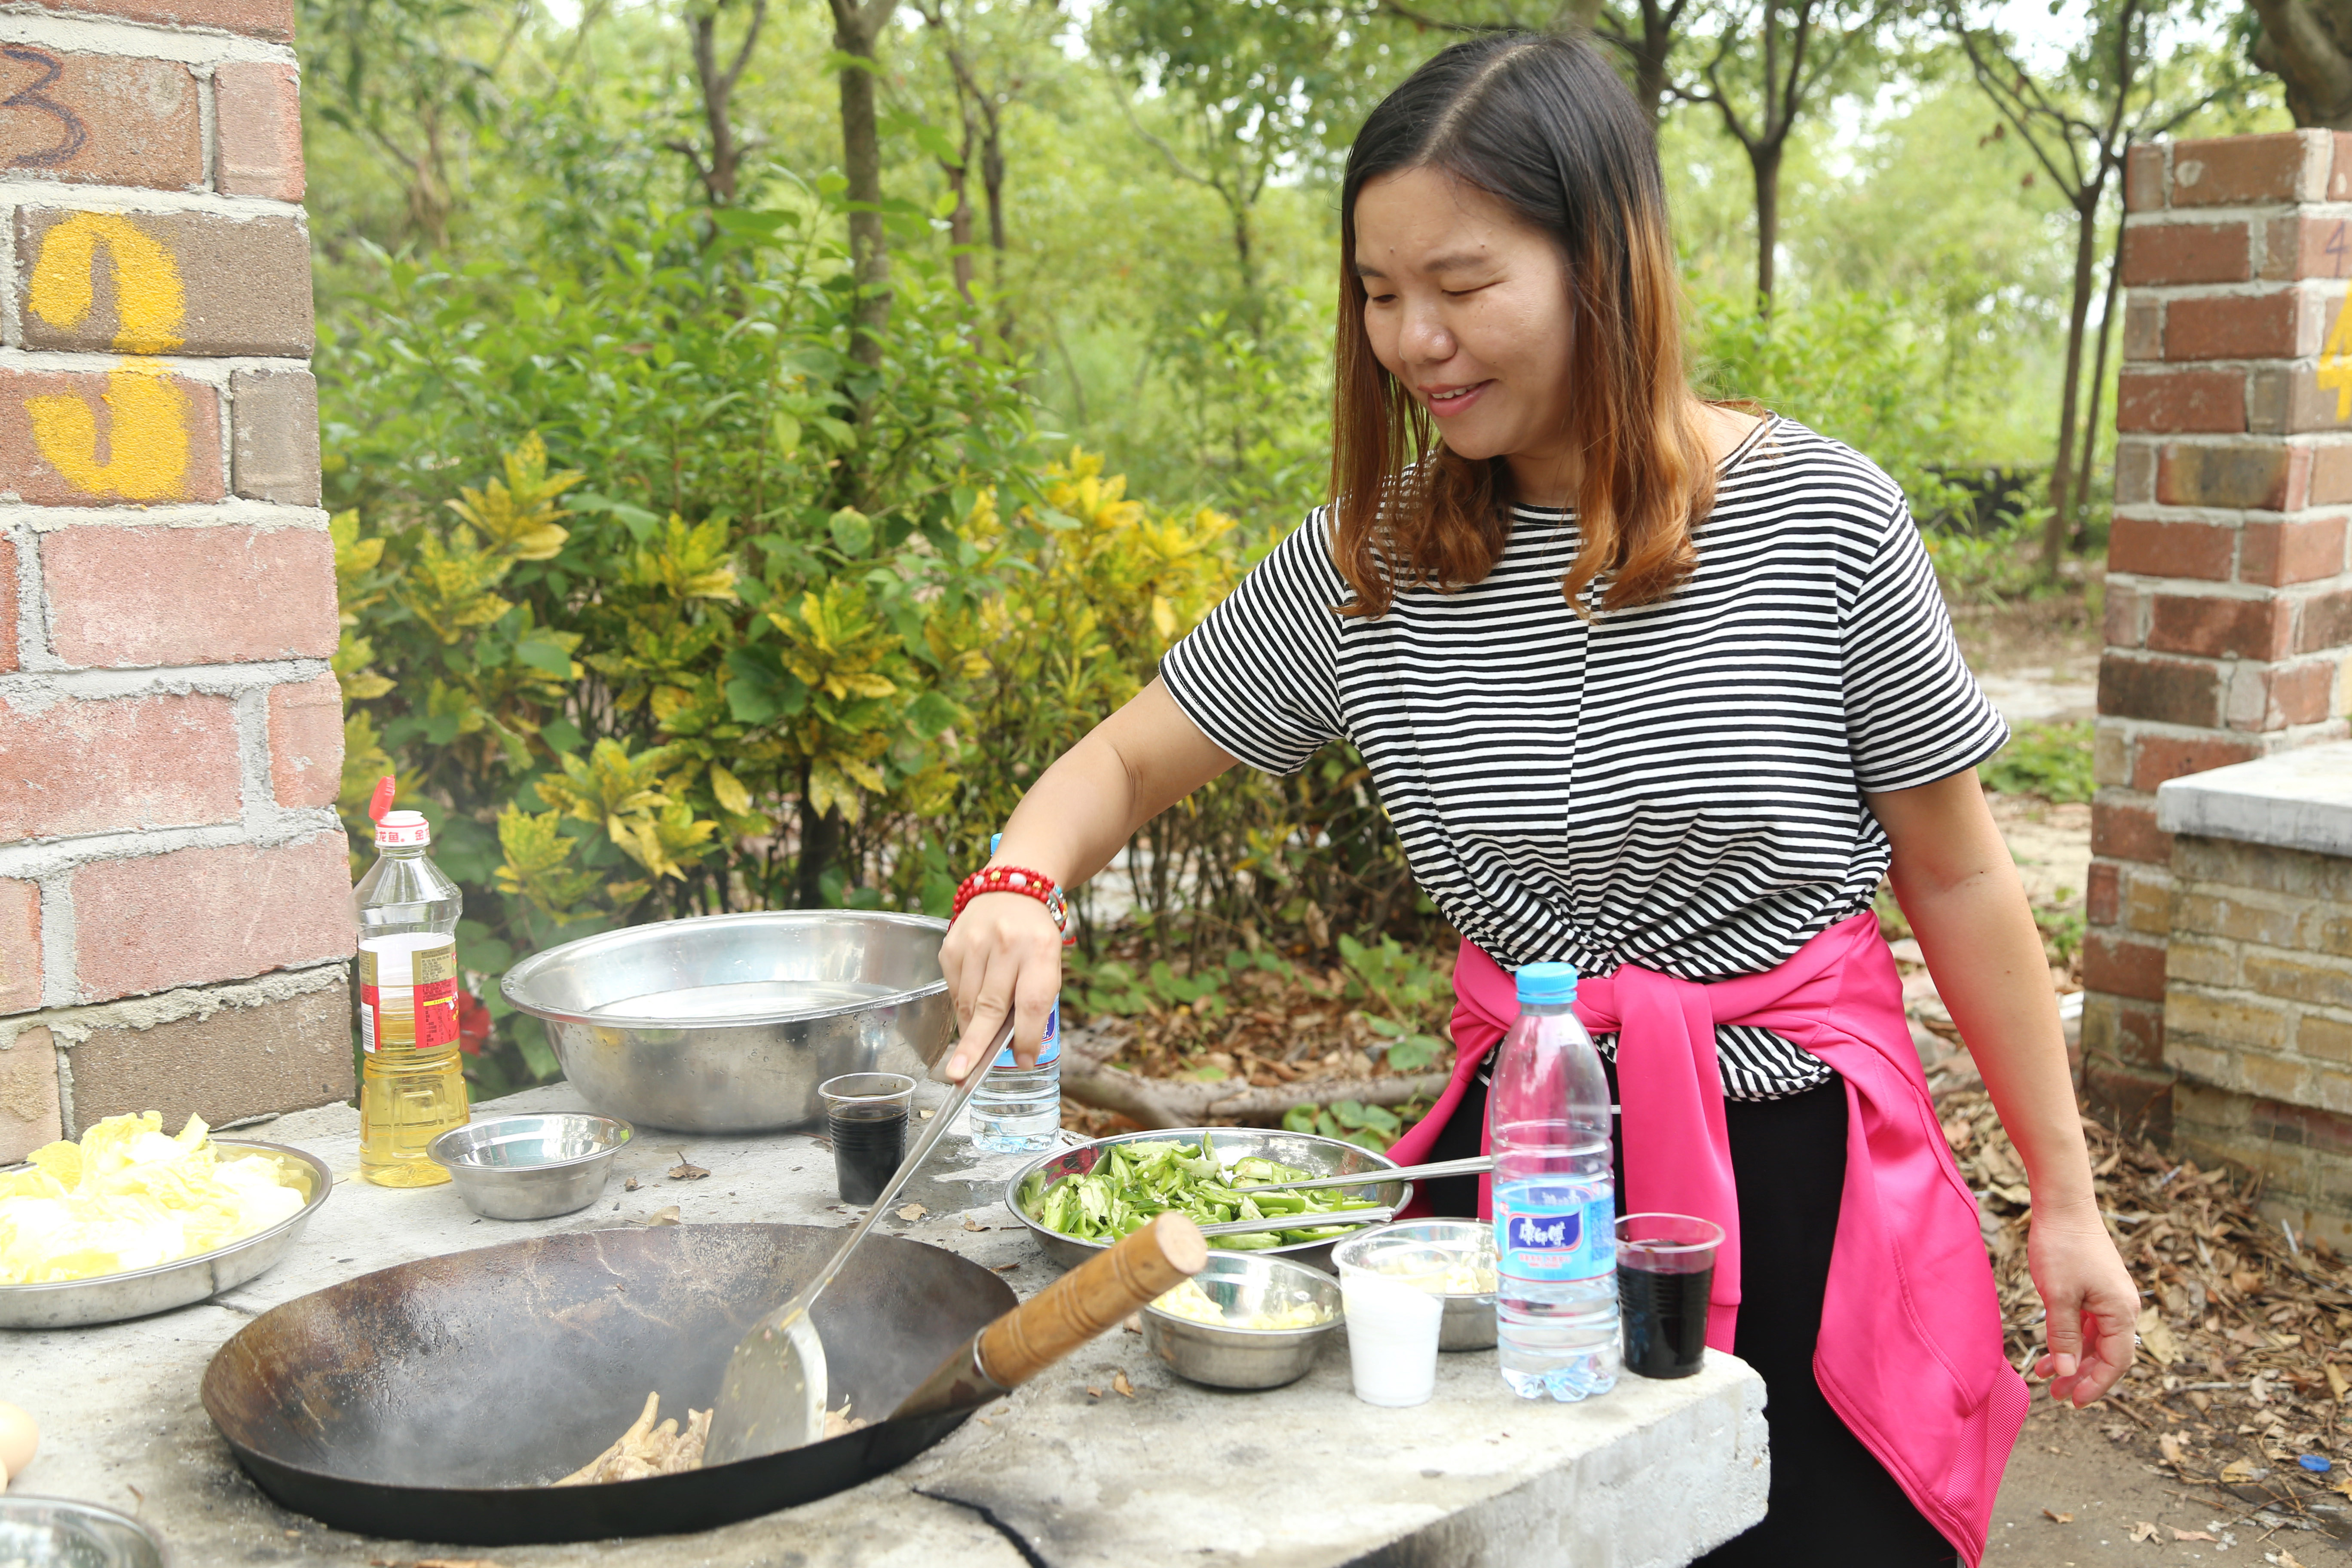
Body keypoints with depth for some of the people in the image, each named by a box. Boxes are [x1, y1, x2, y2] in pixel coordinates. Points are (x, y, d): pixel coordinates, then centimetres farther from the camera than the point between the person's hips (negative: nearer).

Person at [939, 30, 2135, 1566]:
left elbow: (1958, 878, -3)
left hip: (1802, 1170, -2)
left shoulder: (1820, 521, -11)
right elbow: (1131, 759, 4)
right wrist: (1019, 885, -19)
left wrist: (2066, 1205, 2)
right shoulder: (1370, 561, -4)